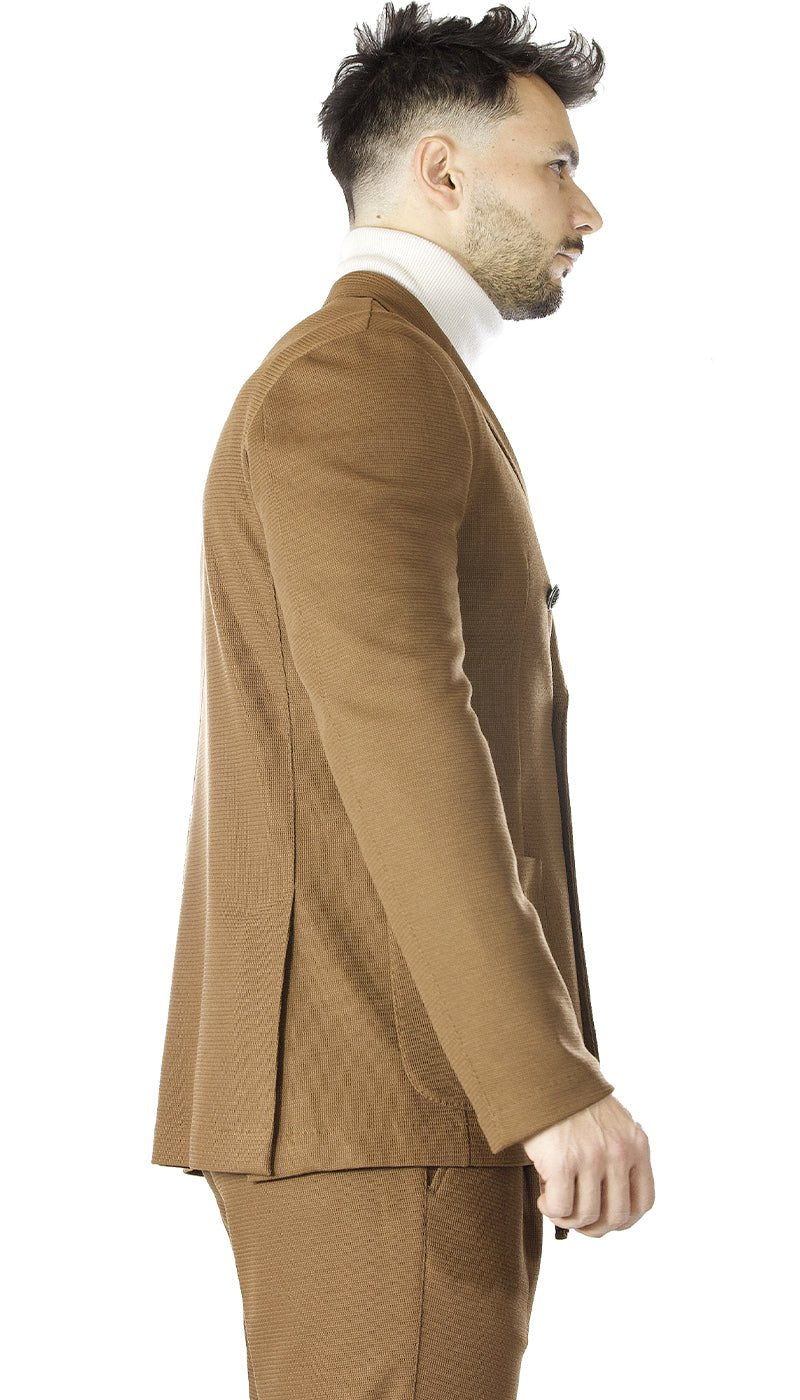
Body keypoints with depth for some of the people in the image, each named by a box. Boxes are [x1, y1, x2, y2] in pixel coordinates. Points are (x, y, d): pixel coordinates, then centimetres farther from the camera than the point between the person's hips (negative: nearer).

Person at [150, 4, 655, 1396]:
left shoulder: (387, 393, 24)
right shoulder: (366, 371, -10)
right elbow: (397, 733, -23)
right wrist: (555, 1083, -27)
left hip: (379, 1092, 10)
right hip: (381, 1089, -10)